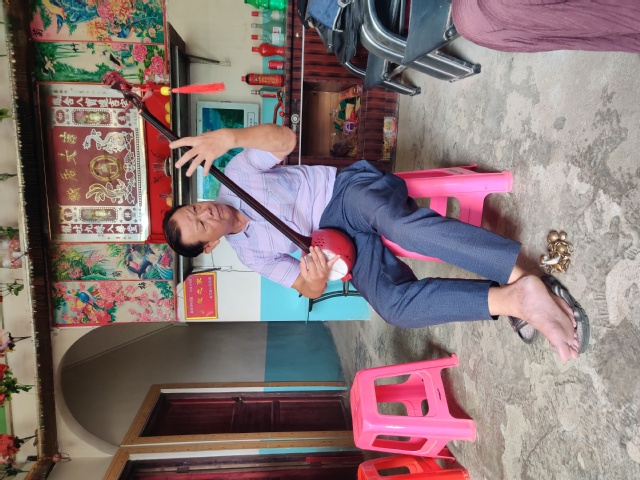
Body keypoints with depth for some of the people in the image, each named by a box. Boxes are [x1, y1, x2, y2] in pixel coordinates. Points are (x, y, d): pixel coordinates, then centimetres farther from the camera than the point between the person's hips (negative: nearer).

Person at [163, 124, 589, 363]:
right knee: (393, 304, -30)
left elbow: (285, 139, -14)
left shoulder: (234, 177, 3)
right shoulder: (249, 252, 7)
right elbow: (308, 289, 2)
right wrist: (314, 279, -24)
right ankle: (511, 300, -34)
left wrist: (230, 136, -30)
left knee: (398, 222, -40)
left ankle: (522, 280, -40)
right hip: (341, 240, 2)